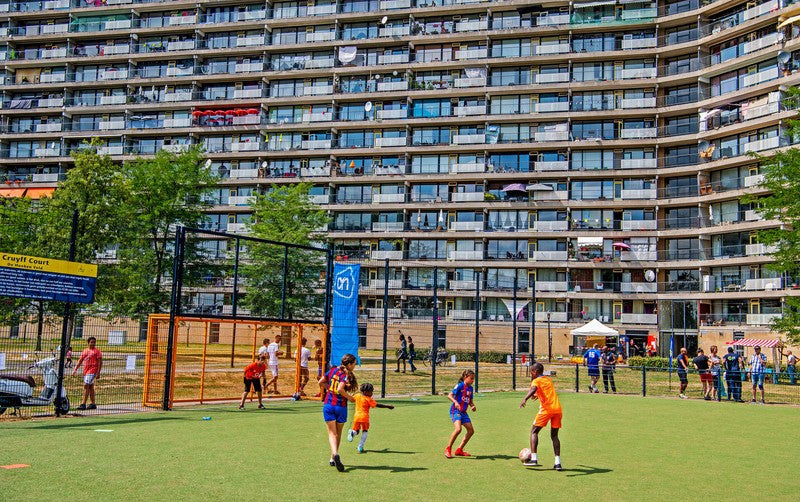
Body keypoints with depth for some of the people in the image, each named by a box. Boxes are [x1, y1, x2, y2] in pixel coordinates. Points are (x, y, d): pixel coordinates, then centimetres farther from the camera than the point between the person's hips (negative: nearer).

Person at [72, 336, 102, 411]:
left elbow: (100, 362, -9)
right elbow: (80, 361, 19)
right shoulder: (85, 351, 15)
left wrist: (98, 373, -16)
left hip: (92, 371, -7)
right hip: (86, 371, 7)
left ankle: (83, 404, -16)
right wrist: (75, 369, 10)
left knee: (86, 386, -15)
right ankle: (93, 404, 18)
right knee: (90, 387, 12)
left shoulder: (97, 351, -5)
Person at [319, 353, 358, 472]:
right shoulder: (346, 375, -12)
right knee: (338, 433, 16)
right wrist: (349, 397, -12)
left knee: (332, 433, 1)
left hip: (328, 405, 3)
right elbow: (340, 389, -27)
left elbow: (321, 382, 12)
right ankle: (333, 458, 23)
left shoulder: (333, 370, 5)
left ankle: (335, 454, -23)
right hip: (341, 406, -3)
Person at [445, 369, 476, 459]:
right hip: (455, 410, -9)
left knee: (471, 430, 7)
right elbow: (449, 395, -19)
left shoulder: (470, 388, 12)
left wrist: (473, 406, 1)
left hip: (463, 412, 9)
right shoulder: (460, 385, -11)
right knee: (458, 429, -26)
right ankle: (448, 449, -11)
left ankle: (459, 450, 18)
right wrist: (455, 402, -36)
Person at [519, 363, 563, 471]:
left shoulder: (536, 381, 4)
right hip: (558, 408, 6)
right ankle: (558, 462, 6)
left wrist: (525, 399, -36)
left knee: (534, 431, 6)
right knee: (554, 435, 15)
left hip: (546, 408, -6)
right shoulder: (548, 379, 25)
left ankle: (533, 458, -5)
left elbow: (533, 389, -20)